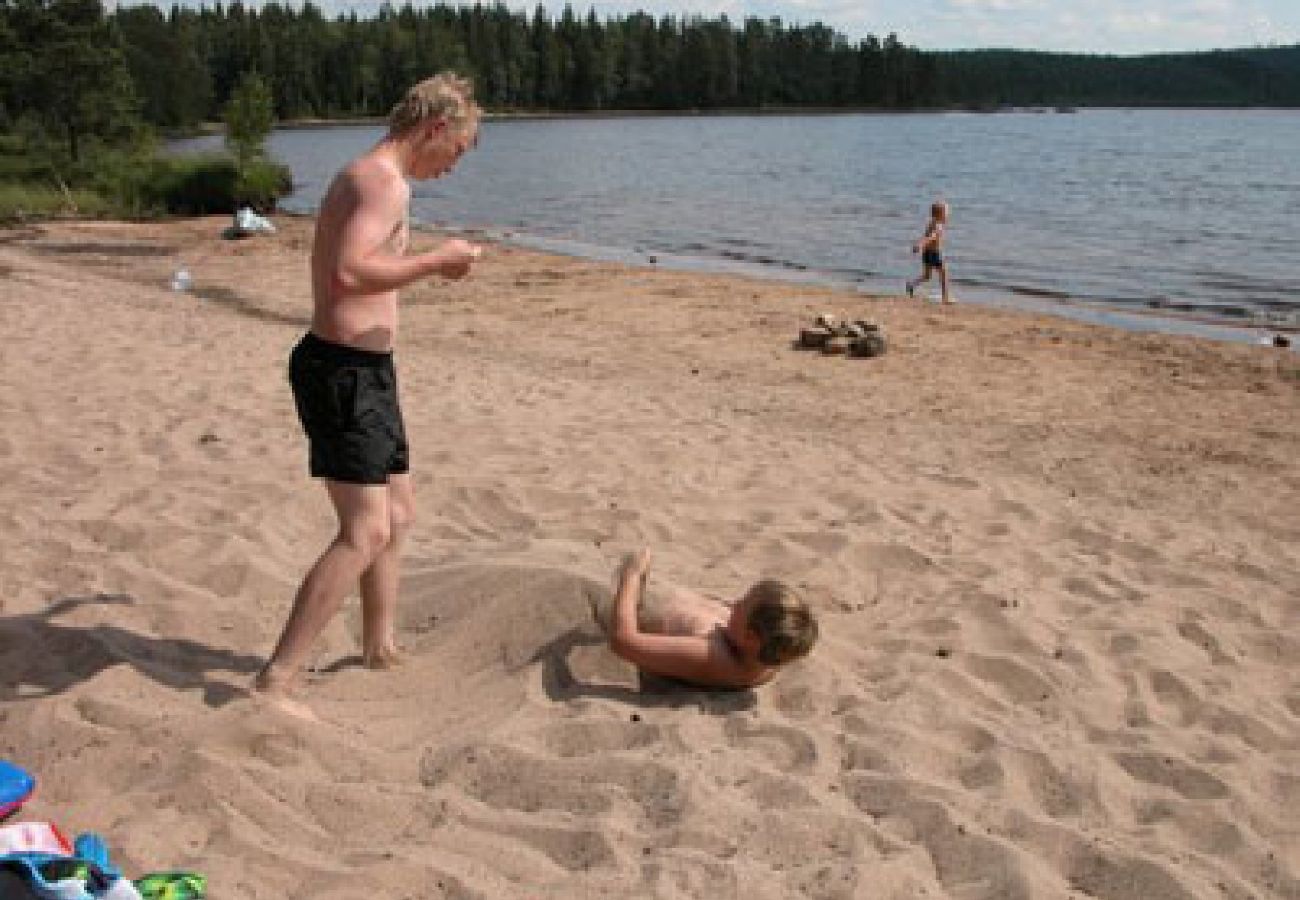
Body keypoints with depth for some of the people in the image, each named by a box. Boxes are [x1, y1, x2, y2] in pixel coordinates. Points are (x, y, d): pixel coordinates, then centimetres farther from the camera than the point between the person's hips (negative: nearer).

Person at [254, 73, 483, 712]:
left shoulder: (368, 176, 18)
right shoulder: (385, 180, -16)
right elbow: (348, 273, -32)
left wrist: (432, 264, 25)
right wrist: (434, 261, -22)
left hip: (363, 370, 11)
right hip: (345, 372, -11)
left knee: (397, 515, 20)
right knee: (365, 534, -13)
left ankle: (380, 647, 35)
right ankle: (275, 681, -9)